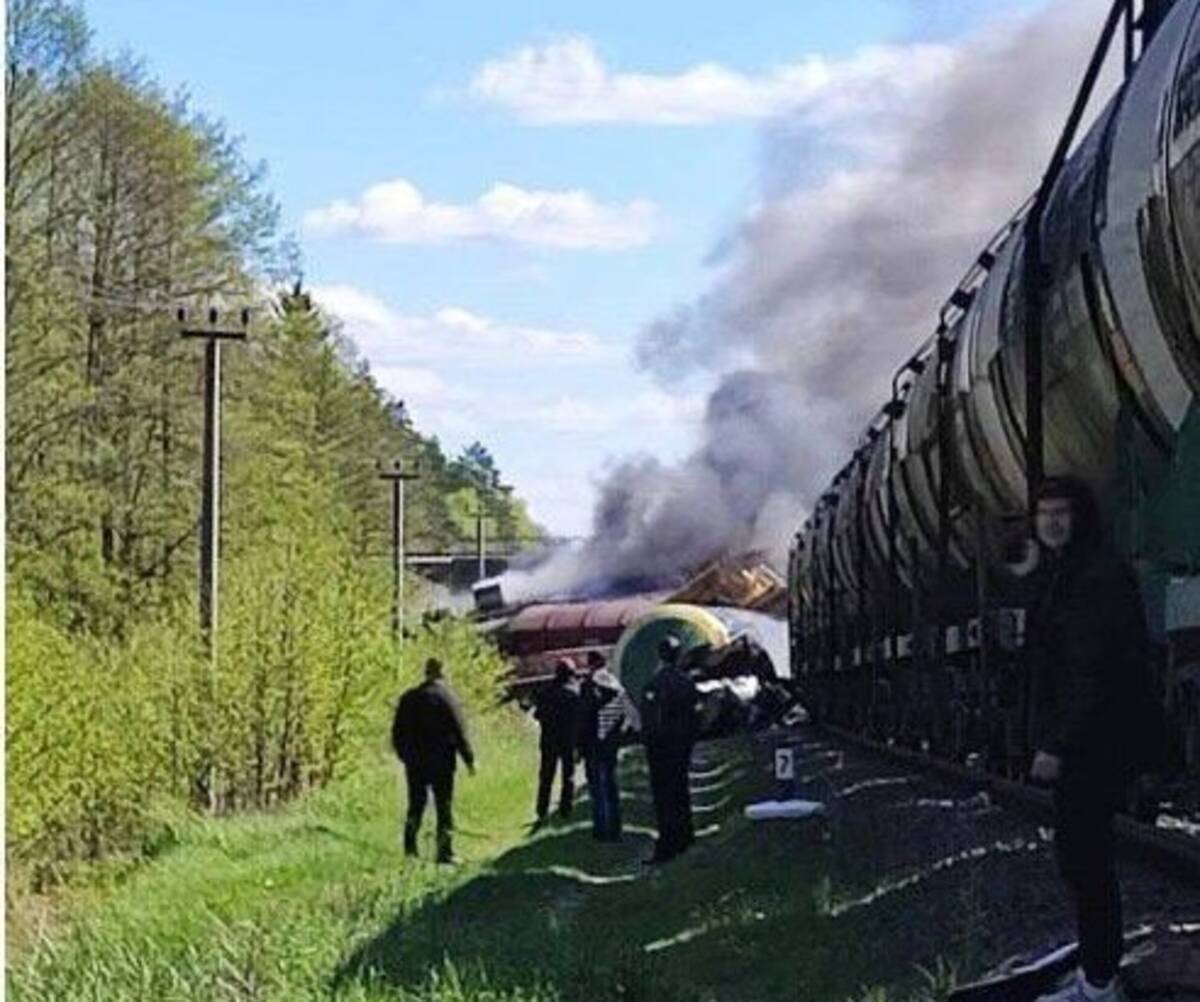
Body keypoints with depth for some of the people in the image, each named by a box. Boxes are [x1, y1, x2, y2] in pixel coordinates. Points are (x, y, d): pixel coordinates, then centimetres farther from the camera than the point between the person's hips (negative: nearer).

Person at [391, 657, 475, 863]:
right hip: (441, 763, -5)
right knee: (444, 808, 1)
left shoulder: (409, 698, 6)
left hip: (415, 763, 5)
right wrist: (469, 759, -3)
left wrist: (406, 756, 22)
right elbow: (459, 731, -10)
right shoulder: (446, 698, -10)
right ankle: (444, 852, -2)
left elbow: (398, 732, 12)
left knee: (416, 806, 13)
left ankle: (410, 850, 9)